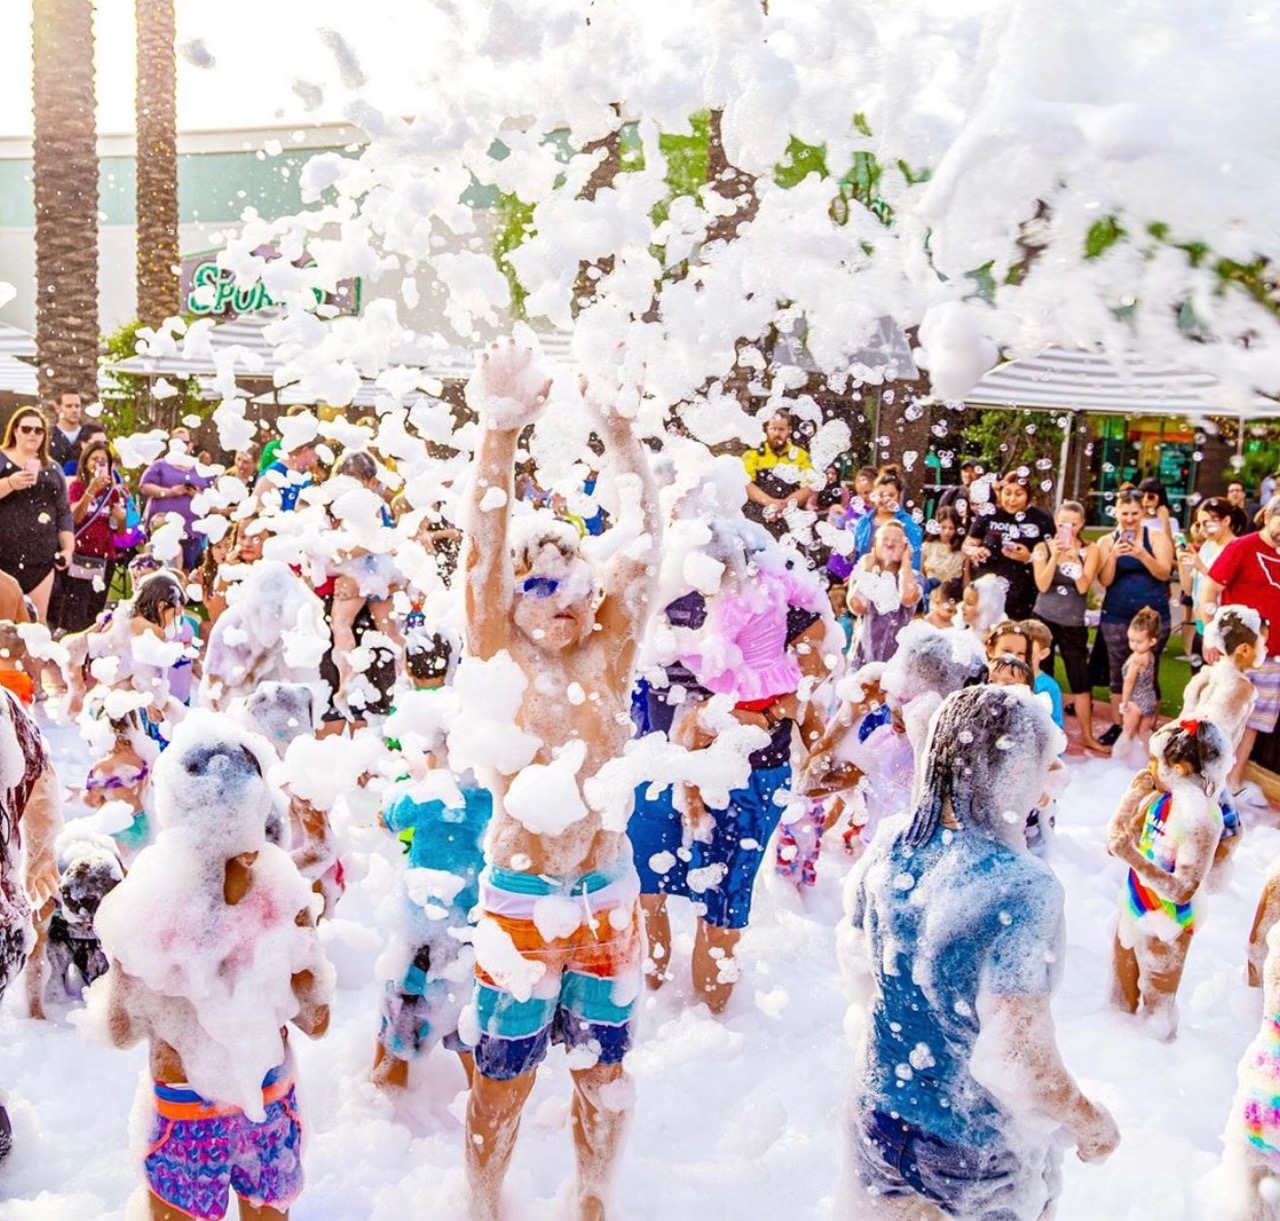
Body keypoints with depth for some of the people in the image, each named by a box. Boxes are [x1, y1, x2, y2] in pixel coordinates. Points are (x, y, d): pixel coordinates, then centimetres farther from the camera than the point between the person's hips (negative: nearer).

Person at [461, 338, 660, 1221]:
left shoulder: (610, 656, -1)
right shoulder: (497, 656, -6)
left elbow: (646, 543, -11)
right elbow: (485, 543, -20)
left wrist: (618, 430, -21)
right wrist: (503, 430, -31)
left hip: (608, 893, 3)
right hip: (519, 896, -2)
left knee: (603, 1065, 17)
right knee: (505, 1074, 10)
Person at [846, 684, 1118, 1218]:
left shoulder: (890, 842, -12)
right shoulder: (1022, 890, -31)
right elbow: (1015, 1061, -29)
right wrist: (1090, 1122, -12)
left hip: (882, 1109, 5)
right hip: (981, 1143, -4)